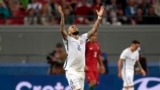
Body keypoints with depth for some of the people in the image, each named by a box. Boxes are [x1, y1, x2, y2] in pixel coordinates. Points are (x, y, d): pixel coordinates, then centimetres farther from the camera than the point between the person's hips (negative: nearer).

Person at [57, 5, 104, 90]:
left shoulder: (83, 38, 12)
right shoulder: (68, 39, -2)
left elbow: (93, 30, 6)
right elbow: (62, 30, -20)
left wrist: (99, 17, -3)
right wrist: (62, 16, -33)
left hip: (81, 70, 6)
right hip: (71, 70, -6)